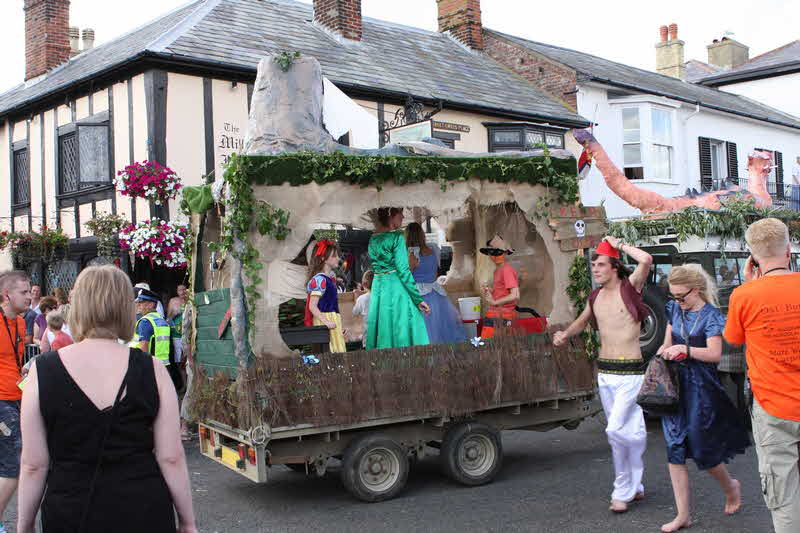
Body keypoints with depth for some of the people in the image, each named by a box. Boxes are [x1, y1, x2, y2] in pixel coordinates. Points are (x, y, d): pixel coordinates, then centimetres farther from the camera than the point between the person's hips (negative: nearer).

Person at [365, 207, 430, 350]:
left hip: (377, 289, 7)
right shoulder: (397, 237, -10)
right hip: (396, 288, -7)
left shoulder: (373, 240, 11)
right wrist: (418, 299, -13)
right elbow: (403, 270, -15)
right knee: (402, 333, -4)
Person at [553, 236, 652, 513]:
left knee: (616, 429, -12)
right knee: (630, 431, 15)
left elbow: (646, 260, -27)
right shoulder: (595, 296, 9)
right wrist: (565, 334, 8)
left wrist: (619, 245, -14)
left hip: (629, 371, -6)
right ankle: (634, 487, 26)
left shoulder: (630, 288, -8)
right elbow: (583, 321, 27)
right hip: (604, 371, 6)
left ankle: (623, 491, 3)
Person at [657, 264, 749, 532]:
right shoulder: (675, 310, 9)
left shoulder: (710, 315, -9)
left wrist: (685, 350, -28)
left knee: (701, 449, 2)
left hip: (700, 387, -6)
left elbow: (715, 353, -16)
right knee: (674, 449, 2)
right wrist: (664, 351, -2)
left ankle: (730, 486, 35)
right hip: (674, 383, 6)